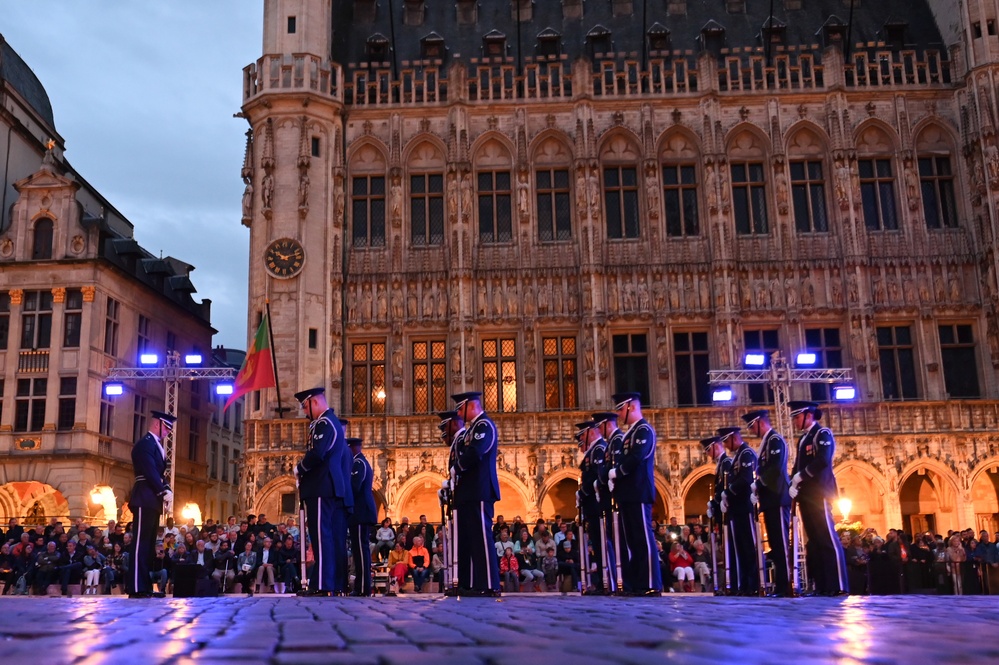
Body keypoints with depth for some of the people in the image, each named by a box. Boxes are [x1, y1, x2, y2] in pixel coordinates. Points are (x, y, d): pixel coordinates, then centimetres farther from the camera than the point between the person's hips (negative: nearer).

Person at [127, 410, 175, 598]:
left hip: (153, 501, 10)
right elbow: (150, 472, -18)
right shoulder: (145, 443, -8)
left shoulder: (156, 445, 22)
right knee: (141, 542, -10)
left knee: (149, 544, 9)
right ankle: (137, 588, -10)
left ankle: (145, 586, 11)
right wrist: (164, 493, -16)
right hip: (145, 500, -10)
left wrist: (167, 491, 4)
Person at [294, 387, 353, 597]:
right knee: (336, 537, 8)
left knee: (322, 535, -12)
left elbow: (317, 454, -21)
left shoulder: (324, 423, -8)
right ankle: (338, 584, 9)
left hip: (322, 489, -10)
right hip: (337, 488, 10)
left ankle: (322, 584, -14)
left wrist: (300, 469, -5)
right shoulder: (334, 422, 22)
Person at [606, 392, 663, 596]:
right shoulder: (630, 433, 22)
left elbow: (637, 457, -20)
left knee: (644, 538, -10)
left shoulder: (644, 430, -7)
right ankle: (638, 585, 10)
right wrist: (615, 478, 3)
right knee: (633, 540, 8)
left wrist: (616, 472, -10)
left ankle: (652, 585, -9)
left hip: (639, 493, -10)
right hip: (628, 494, 10)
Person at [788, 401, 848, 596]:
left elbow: (823, 461, -19)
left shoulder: (823, 434, -4)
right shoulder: (803, 439, 21)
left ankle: (838, 586, -11)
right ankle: (821, 585, 7)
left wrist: (800, 476, -14)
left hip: (819, 494, -9)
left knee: (828, 539, -10)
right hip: (806, 495, 9)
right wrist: (793, 484, 1)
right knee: (813, 541, 6)